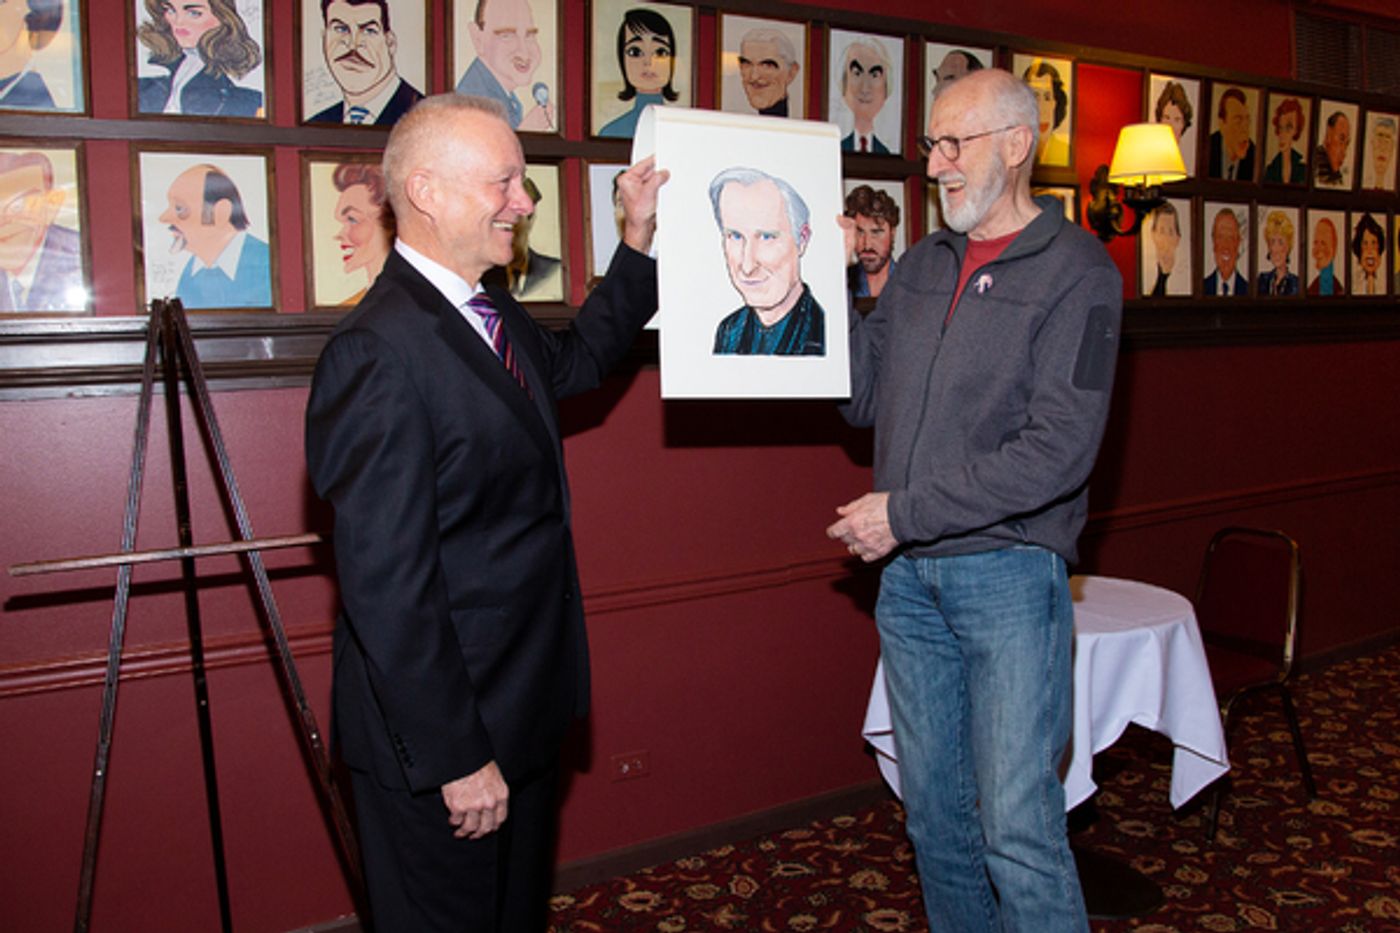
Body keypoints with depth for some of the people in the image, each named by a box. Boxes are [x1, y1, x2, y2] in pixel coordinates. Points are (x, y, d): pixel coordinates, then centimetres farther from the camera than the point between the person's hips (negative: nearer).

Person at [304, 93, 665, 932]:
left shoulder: (494, 317, 5)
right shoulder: (380, 351, -24)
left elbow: (576, 361, 27)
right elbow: (387, 585, -26)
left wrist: (640, 239, 18)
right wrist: (457, 758, -21)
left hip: (525, 705, 9)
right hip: (442, 736, -9)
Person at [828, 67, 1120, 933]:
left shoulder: (1076, 270, -7)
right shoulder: (921, 266, 12)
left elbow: (1058, 448, -16)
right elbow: (863, 395, 11)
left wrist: (906, 512, -17)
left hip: (1009, 575, -6)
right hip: (911, 577, 6)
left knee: (1020, 831, -3)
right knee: (935, 812, 16)